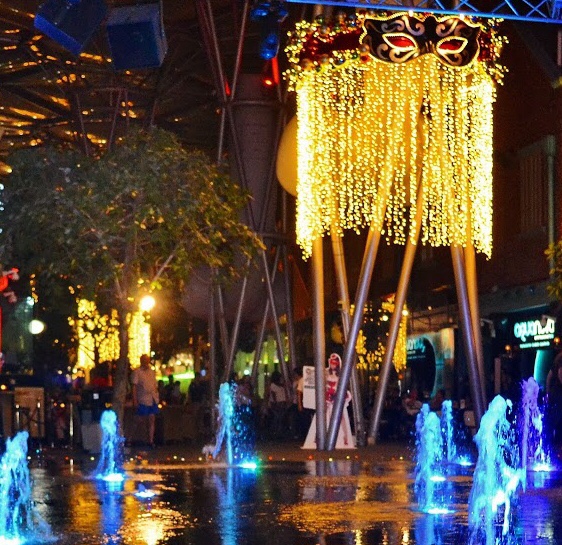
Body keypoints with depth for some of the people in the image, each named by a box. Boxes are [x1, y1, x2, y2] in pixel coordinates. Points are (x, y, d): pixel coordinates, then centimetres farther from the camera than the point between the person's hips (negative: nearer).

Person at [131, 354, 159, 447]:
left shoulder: (152, 372, 15)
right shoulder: (137, 372, -3)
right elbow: (134, 386, -7)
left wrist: (156, 397, 11)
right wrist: (135, 400, -13)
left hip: (153, 400, 5)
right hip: (143, 400, -5)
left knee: (152, 420, 1)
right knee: (143, 420, -1)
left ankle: (151, 440, 1)